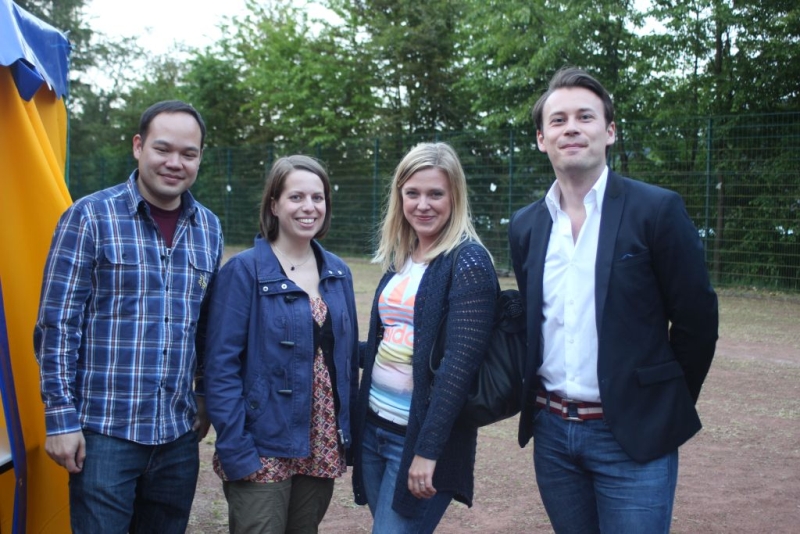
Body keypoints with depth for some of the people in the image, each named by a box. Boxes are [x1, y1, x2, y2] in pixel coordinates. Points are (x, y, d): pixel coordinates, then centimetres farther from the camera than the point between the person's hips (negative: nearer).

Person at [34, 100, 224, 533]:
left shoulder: (209, 229, 7)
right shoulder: (90, 217, -7)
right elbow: (57, 325, -8)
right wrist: (61, 417, -11)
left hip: (179, 435, 5)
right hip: (104, 432, -4)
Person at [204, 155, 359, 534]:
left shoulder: (338, 273, 7)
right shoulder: (244, 271, -10)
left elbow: (347, 356, 11)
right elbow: (222, 368, -13)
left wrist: (348, 435, 7)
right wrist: (236, 451, -17)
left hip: (322, 451, 5)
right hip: (263, 450, -5)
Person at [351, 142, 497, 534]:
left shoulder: (468, 262, -13)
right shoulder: (398, 258, 9)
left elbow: (461, 361, -19)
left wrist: (428, 449, -22)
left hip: (422, 434, -7)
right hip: (374, 425, 7)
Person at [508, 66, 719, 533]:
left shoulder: (657, 210, -9)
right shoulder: (526, 226, 6)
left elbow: (697, 320, -6)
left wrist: (666, 408, 2)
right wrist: (540, 404, 10)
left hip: (632, 435, -4)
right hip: (552, 432, 5)